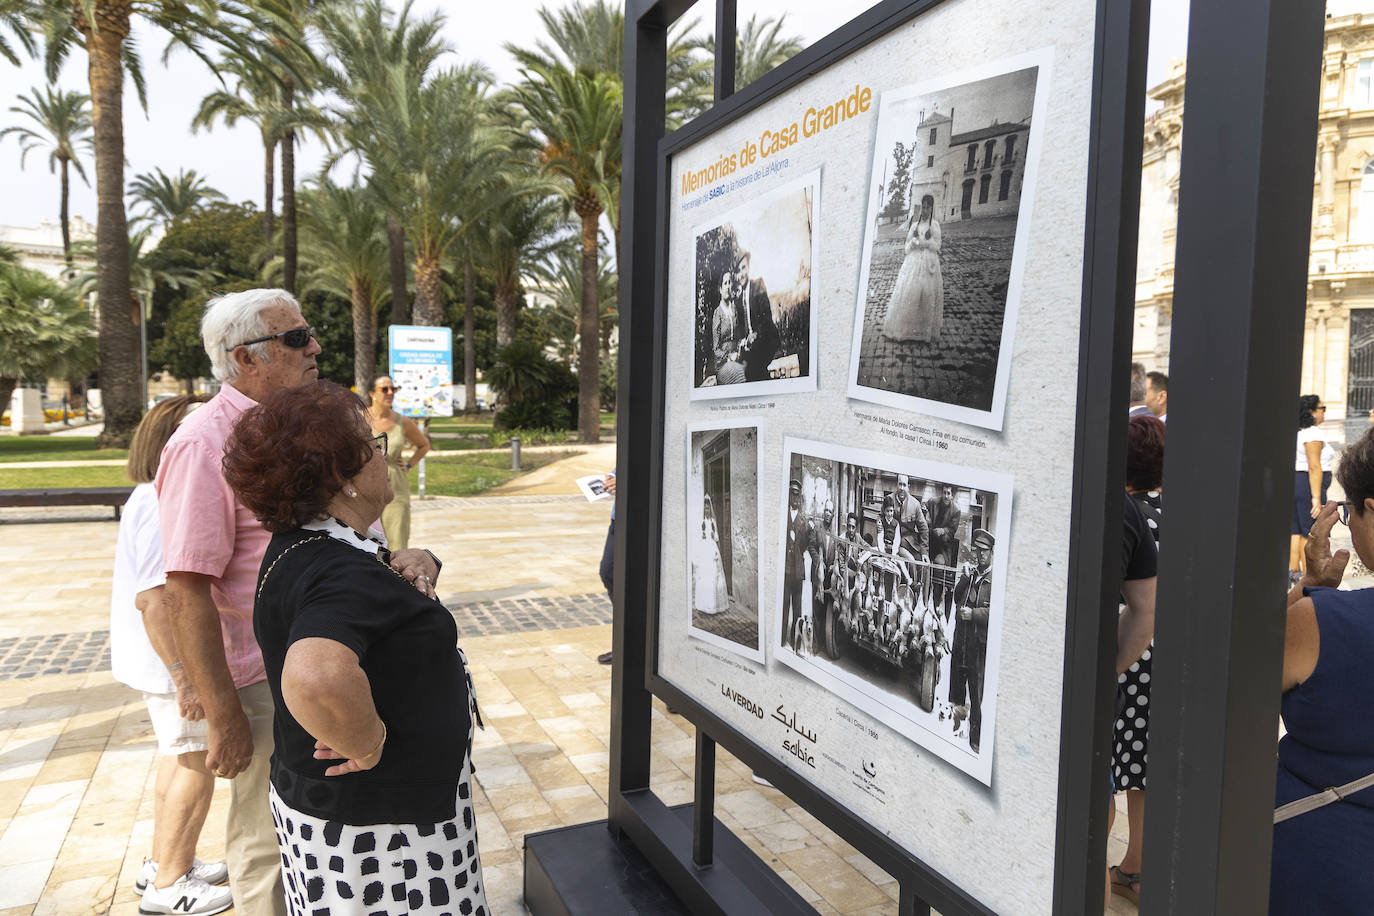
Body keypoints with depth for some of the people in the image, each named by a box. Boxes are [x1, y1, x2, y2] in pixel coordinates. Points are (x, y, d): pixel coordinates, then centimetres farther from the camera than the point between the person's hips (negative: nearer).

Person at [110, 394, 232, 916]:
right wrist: (184, 676, -28)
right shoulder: (164, 506, -24)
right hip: (173, 663, -11)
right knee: (195, 767, 3)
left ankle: (163, 865, 38)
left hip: (165, 659, 11)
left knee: (180, 760, 22)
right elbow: (152, 598, -29)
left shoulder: (152, 498, 8)